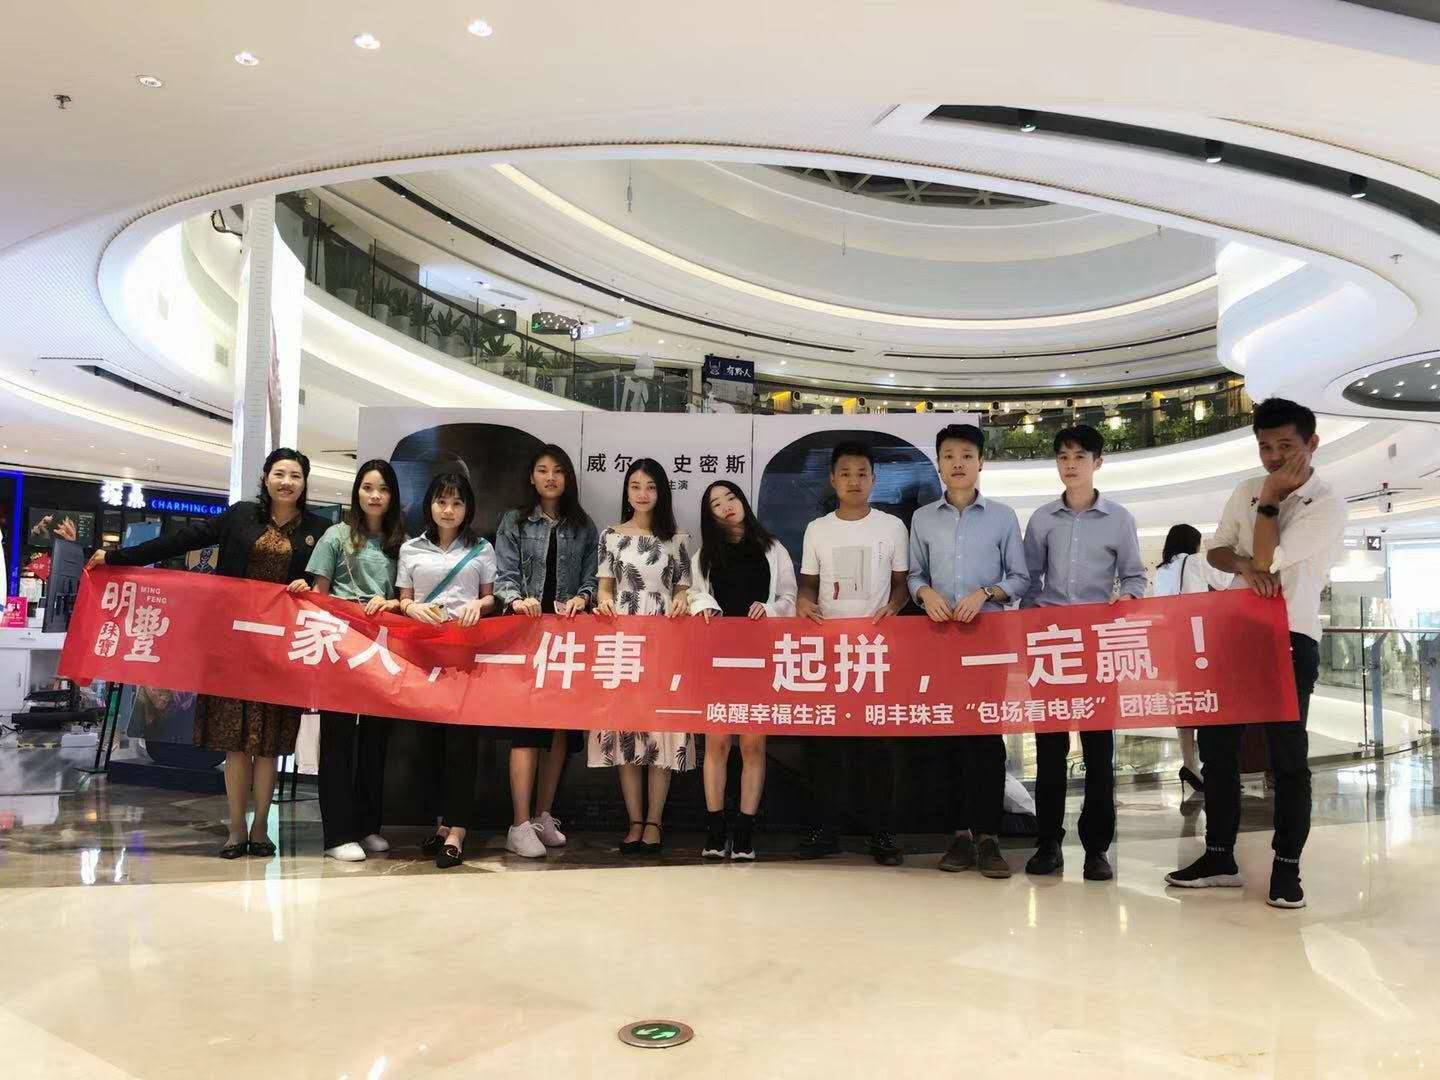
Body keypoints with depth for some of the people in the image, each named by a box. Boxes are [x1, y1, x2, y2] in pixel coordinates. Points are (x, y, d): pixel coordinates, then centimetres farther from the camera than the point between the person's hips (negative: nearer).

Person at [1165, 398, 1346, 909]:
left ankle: (1287, 866, 11)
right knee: (1215, 742, 7)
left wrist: (1270, 499, -8)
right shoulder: (1246, 491, 9)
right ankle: (1220, 855, 18)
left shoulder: (1328, 505, -9)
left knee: (1287, 752, 0)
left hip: (1291, 637, -5)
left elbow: (1267, 559, -17)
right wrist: (1244, 565, -12)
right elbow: (1216, 550, 9)